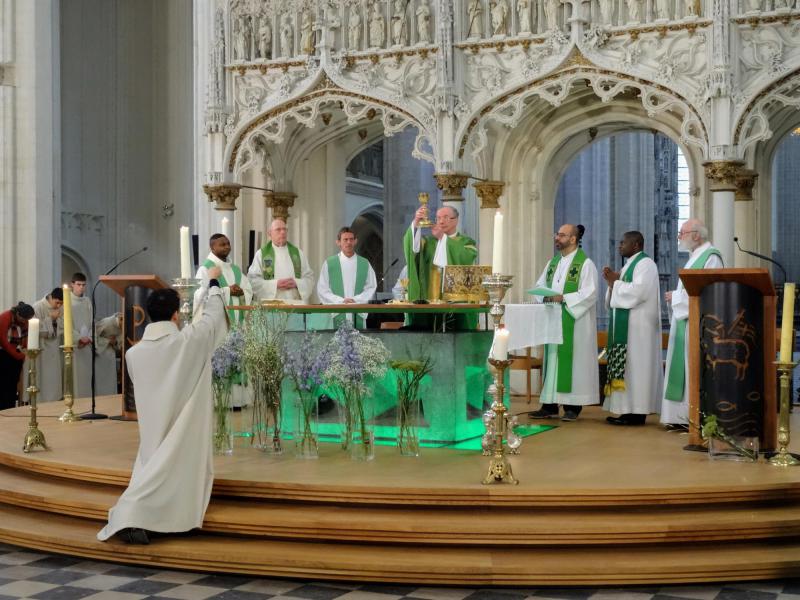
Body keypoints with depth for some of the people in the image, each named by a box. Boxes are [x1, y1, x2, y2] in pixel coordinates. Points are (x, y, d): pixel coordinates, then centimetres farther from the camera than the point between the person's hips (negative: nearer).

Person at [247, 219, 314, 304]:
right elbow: (252, 280, -2)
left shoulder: (298, 253, 14)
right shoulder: (261, 254, 5)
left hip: (295, 304, 2)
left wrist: (296, 283, -7)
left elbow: (310, 278, 12)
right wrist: (275, 284, -12)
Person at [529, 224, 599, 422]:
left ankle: (572, 406, 2)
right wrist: (545, 297, -6)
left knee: (570, 360, -4)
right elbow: (539, 285, 15)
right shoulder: (553, 262, 14)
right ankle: (550, 405, 10)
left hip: (573, 322, -6)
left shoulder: (585, 263, -7)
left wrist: (563, 298, -21)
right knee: (552, 360, 6)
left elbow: (589, 293, -14)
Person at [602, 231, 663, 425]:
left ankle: (636, 412, -9)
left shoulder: (645, 264, -9)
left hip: (637, 325, -10)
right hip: (626, 325, 10)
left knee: (634, 365, -10)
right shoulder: (630, 265, 20)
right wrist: (613, 281, 4)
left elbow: (638, 291, -22)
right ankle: (629, 409, 8)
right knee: (627, 366, 7)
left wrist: (615, 282, -11)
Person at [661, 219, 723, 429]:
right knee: (683, 370, 8)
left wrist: (676, 297, -13)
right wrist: (675, 297, 8)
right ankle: (683, 417, 10)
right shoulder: (694, 257, 19)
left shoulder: (711, 257, -11)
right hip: (685, 321, 10)